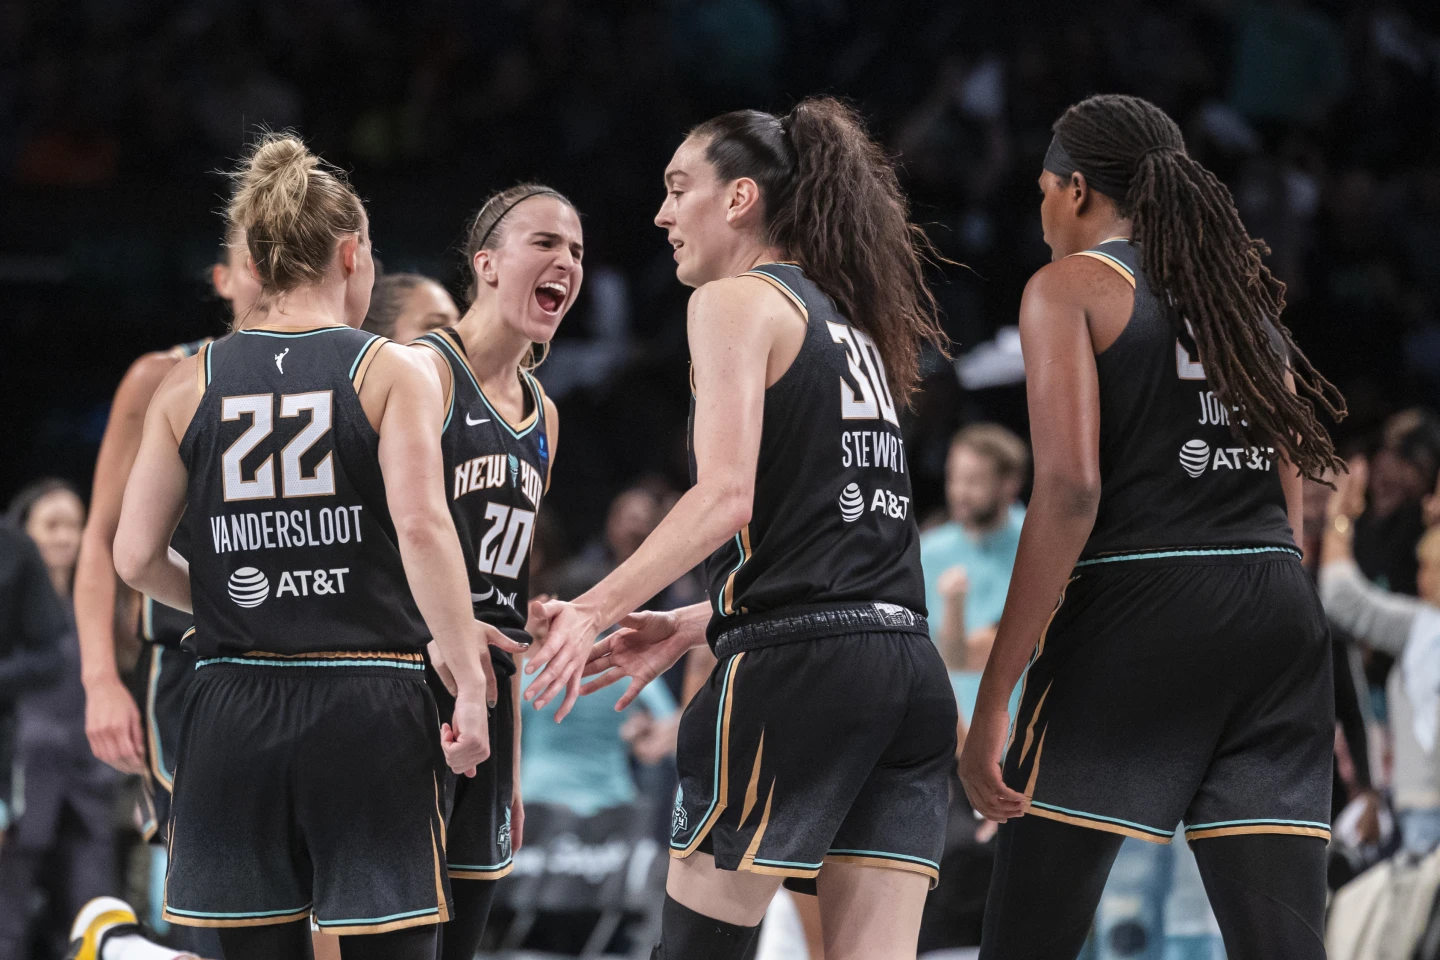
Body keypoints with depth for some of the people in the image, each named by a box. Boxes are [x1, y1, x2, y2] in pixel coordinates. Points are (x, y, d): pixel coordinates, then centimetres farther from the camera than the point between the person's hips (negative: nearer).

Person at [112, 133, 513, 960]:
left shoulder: (191, 384, 8)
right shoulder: (395, 373, -1)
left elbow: (137, 558, 7)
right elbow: (421, 526, -14)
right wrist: (471, 683, -11)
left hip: (236, 713, 3)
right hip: (367, 705, -3)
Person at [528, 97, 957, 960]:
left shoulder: (738, 302, -1)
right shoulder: (850, 325, 23)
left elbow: (725, 499, -14)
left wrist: (598, 608, -14)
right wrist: (689, 628, 27)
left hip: (796, 664, -8)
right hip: (907, 662, 8)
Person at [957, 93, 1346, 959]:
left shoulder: (1072, 286, 1)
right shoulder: (1246, 292, 20)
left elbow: (1069, 490, -11)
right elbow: (1291, 495, 18)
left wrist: (993, 699, -12)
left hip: (1134, 610, -6)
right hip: (1281, 612, 6)